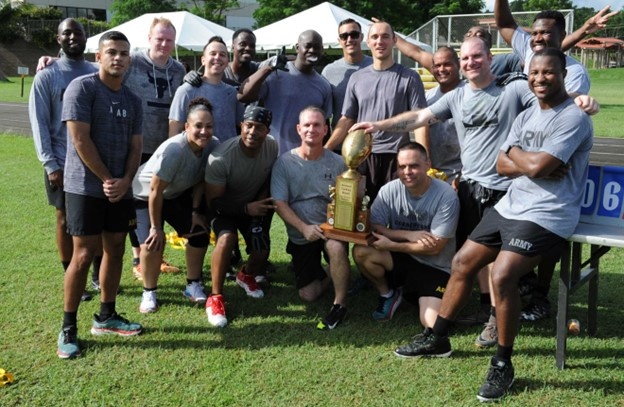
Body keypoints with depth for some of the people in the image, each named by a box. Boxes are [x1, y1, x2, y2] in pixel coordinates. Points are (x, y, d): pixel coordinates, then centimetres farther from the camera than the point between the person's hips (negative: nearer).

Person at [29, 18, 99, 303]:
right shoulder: (46, 77, -1)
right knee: (66, 220, 6)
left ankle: (100, 277, 19)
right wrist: (50, 164, -11)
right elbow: (39, 124, -4)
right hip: (64, 162, -3)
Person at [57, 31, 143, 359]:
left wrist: (124, 181, -7)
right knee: (84, 254, -7)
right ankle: (68, 328, 3)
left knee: (115, 249, 10)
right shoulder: (81, 88, -9)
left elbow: (135, 146, 9)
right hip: (85, 187, -6)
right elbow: (80, 140, -15)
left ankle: (106, 316, 23)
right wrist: (107, 179, -13)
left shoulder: (132, 100, 11)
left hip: (120, 188, 7)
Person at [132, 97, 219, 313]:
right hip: (145, 196, -6)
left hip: (177, 195, 6)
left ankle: (193, 286, 15)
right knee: (153, 242, -20)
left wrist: (195, 211, -7)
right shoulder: (173, 150, -38)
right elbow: (155, 191, -30)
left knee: (200, 233, -3)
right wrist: (156, 227, -22)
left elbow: (200, 181, -4)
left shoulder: (213, 146, -21)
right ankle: (149, 293, 2)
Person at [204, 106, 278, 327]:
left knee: (261, 252, -8)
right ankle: (215, 297, -16)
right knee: (227, 239, -33)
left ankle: (246, 275, 32)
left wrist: (259, 208, -17)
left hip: (255, 204, 4)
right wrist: (247, 209, -34)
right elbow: (213, 201, -24)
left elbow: (270, 182, -4)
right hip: (225, 207, -4)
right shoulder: (221, 157, -33)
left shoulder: (273, 147, -21)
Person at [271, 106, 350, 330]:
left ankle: (340, 304, -16)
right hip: (300, 235, 1)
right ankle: (327, 275, 34)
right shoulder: (284, 162, -7)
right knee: (308, 294, -1)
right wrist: (304, 228, -22)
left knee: (336, 247, -37)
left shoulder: (337, 163, -5)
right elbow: (279, 203, -10)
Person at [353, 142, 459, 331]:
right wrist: (409, 234, -22)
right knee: (361, 252, -25)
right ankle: (387, 294, 5)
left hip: (435, 268, -3)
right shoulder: (389, 190, -9)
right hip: (401, 259, 3)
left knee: (432, 325, -21)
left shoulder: (447, 196, -18)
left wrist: (390, 245, -19)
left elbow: (434, 248, -17)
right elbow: (373, 228, -11)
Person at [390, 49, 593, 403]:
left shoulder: (573, 118, -13)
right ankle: (437, 337, 23)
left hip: (546, 216, -9)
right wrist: (534, 164, -13)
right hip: (511, 206, 9)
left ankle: (503, 364, -7)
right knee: (462, 262, 9)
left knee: (502, 277, -25)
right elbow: (502, 166, 7)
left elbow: (537, 166, -23)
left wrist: (514, 151, -2)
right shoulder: (526, 117, 14)